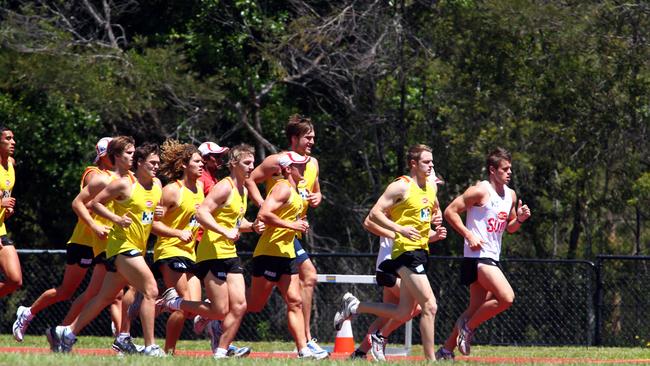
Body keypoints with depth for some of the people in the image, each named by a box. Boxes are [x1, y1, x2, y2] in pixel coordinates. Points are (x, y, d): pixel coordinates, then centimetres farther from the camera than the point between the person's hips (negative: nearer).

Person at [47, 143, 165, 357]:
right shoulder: (125, 184, -11)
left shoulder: (157, 185, 11)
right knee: (151, 291, -17)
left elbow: (154, 207, 26)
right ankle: (150, 347, -16)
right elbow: (95, 203, -7)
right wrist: (117, 219, -18)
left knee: (106, 297, 13)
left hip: (137, 249, 9)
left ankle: (66, 333, 21)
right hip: (122, 245, -8)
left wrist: (159, 213, 3)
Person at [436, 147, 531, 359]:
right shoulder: (480, 191, -11)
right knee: (507, 298, -21)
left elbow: (509, 228, 24)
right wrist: (469, 235, -18)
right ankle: (468, 326, -4)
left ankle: (446, 350, 17)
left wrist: (519, 219, 2)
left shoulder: (510, 195, 14)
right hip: (478, 255, -9)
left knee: (477, 309, 10)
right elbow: (450, 212, -12)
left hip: (492, 258, 9)